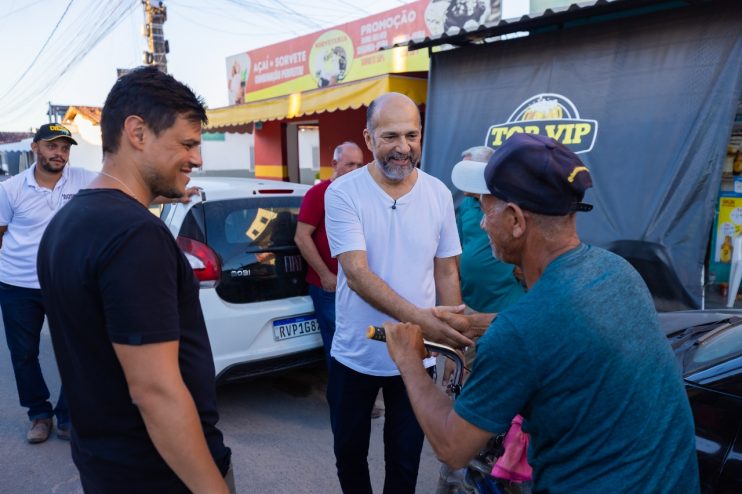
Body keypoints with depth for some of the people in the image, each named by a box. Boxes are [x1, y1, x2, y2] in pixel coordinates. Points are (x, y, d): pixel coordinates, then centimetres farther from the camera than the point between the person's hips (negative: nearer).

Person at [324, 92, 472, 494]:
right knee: (349, 453, 20)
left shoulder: (439, 194, -4)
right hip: (354, 357, -1)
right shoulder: (342, 193, -13)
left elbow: (447, 273, 3)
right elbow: (357, 274, -23)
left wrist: (455, 347, 2)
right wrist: (420, 318, -36)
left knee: (405, 461, 17)